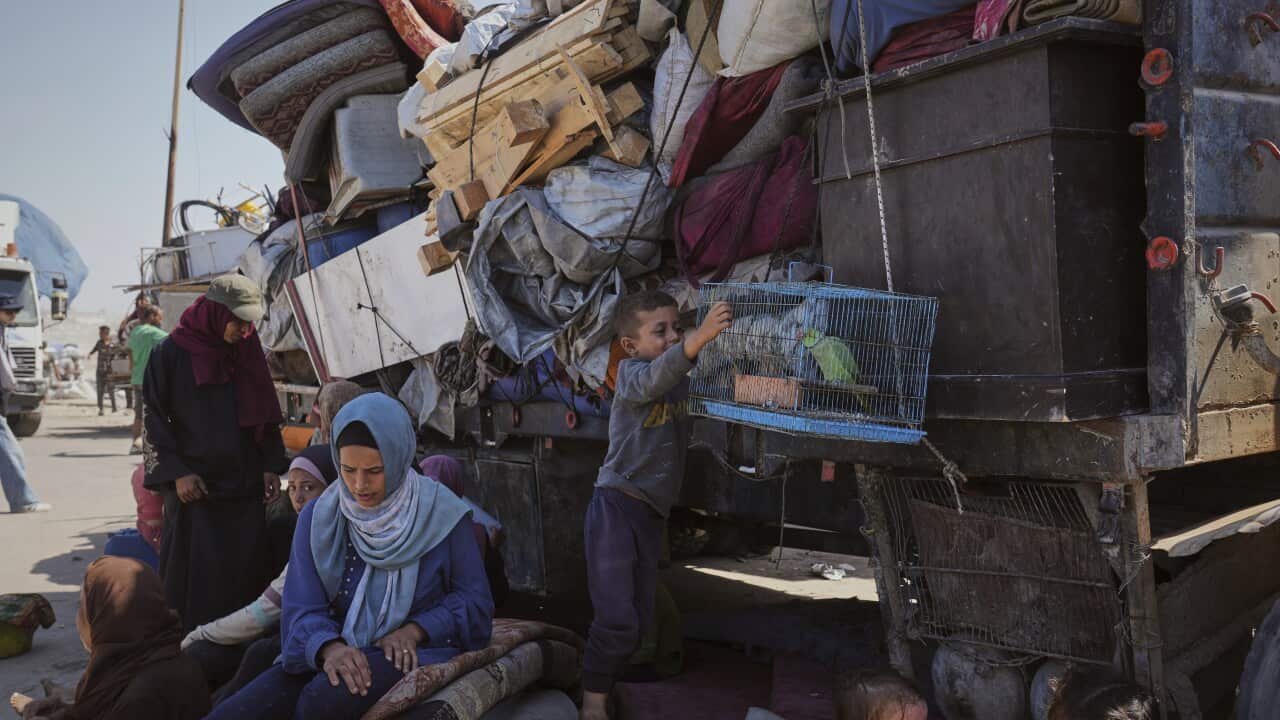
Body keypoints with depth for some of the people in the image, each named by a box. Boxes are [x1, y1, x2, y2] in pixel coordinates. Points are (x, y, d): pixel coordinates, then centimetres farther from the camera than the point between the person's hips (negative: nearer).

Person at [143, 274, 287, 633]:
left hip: (245, 484, 4)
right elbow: (153, 418, -2)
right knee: (194, 577, -2)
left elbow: (268, 415, 13)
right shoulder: (172, 353, -4)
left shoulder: (248, 352, 7)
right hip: (192, 487, -3)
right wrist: (176, 472, -10)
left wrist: (271, 466, 3)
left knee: (247, 572, 4)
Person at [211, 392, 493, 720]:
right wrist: (329, 647, -25)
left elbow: (473, 600, 0)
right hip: (329, 653, 3)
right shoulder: (318, 518, 4)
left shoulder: (441, 514, -4)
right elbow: (303, 610, -3)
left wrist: (414, 631, -17)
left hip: (412, 654, -2)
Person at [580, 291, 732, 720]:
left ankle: (604, 681, 28)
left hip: (652, 513, 7)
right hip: (617, 505, -7)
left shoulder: (684, 379, 12)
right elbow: (656, 378, -35)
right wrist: (701, 337, -51)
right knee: (616, 617, -11)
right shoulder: (630, 373, -13)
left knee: (639, 621, 12)